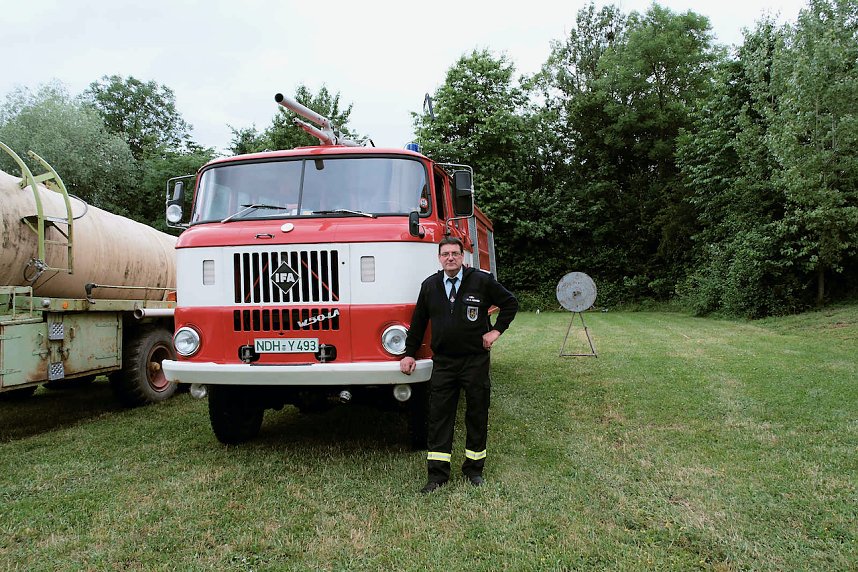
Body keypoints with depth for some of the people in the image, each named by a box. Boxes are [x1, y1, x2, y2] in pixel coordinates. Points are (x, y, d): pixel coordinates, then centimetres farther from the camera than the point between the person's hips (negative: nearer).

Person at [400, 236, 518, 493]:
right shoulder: (429, 285, 6)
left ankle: (474, 468, 22)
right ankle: (438, 473, 9)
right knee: (439, 416, 1)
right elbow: (418, 321, 13)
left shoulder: (482, 280, -3)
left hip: (475, 360, -2)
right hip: (442, 362, 2)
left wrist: (496, 330, -1)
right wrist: (409, 354, 13)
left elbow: (510, 303, 7)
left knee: (477, 416, 7)